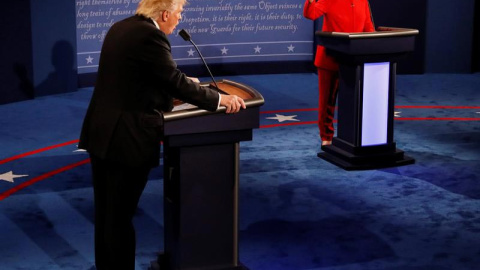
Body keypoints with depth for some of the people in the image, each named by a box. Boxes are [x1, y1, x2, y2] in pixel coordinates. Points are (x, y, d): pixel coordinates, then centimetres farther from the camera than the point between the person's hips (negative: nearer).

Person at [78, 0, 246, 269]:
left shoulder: (122, 28, 12)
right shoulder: (150, 35, -17)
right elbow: (175, 83, -17)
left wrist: (184, 82, 28)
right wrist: (219, 99, -9)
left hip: (102, 131, 9)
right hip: (127, 138, -9)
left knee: (106, 213, 18)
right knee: (120, 216, 2)